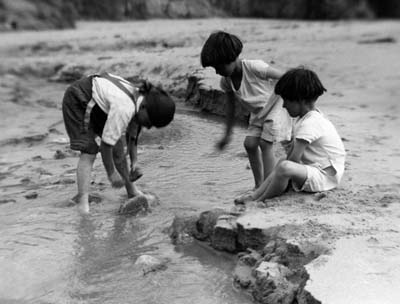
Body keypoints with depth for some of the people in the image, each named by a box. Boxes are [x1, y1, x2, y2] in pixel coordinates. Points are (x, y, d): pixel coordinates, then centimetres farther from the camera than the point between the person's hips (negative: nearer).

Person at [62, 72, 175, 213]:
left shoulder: (141, 99, -12)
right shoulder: (124, 108, -39)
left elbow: (132, 135, 2)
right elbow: (106, 142, -32)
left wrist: (134, 162, -2)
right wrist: (111, 173, -22)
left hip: (97, 101, 8)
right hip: (77, 101, -8)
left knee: (118, 147, 6)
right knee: (89, 151, -17)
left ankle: (132, 191, 20)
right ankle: (82, 203, -18)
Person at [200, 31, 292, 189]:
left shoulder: (254, 67, -31)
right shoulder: (226, 81, -9)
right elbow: (230, 106, 4)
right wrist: (227, 134, 8)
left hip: (276, 105, -7)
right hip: (257, 113, 7)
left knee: (264, 144, -12)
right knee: (250, 144, -2)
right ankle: (258, 185, 10)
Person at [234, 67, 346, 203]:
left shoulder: (310, 123, -21)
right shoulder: (304, 118, 12)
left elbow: (294, 158, -20)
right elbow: (291, 152, 13)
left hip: (326, 176, -11)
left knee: (284, 167, -31)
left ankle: (261, 201, -13)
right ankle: (255, 195, 9)